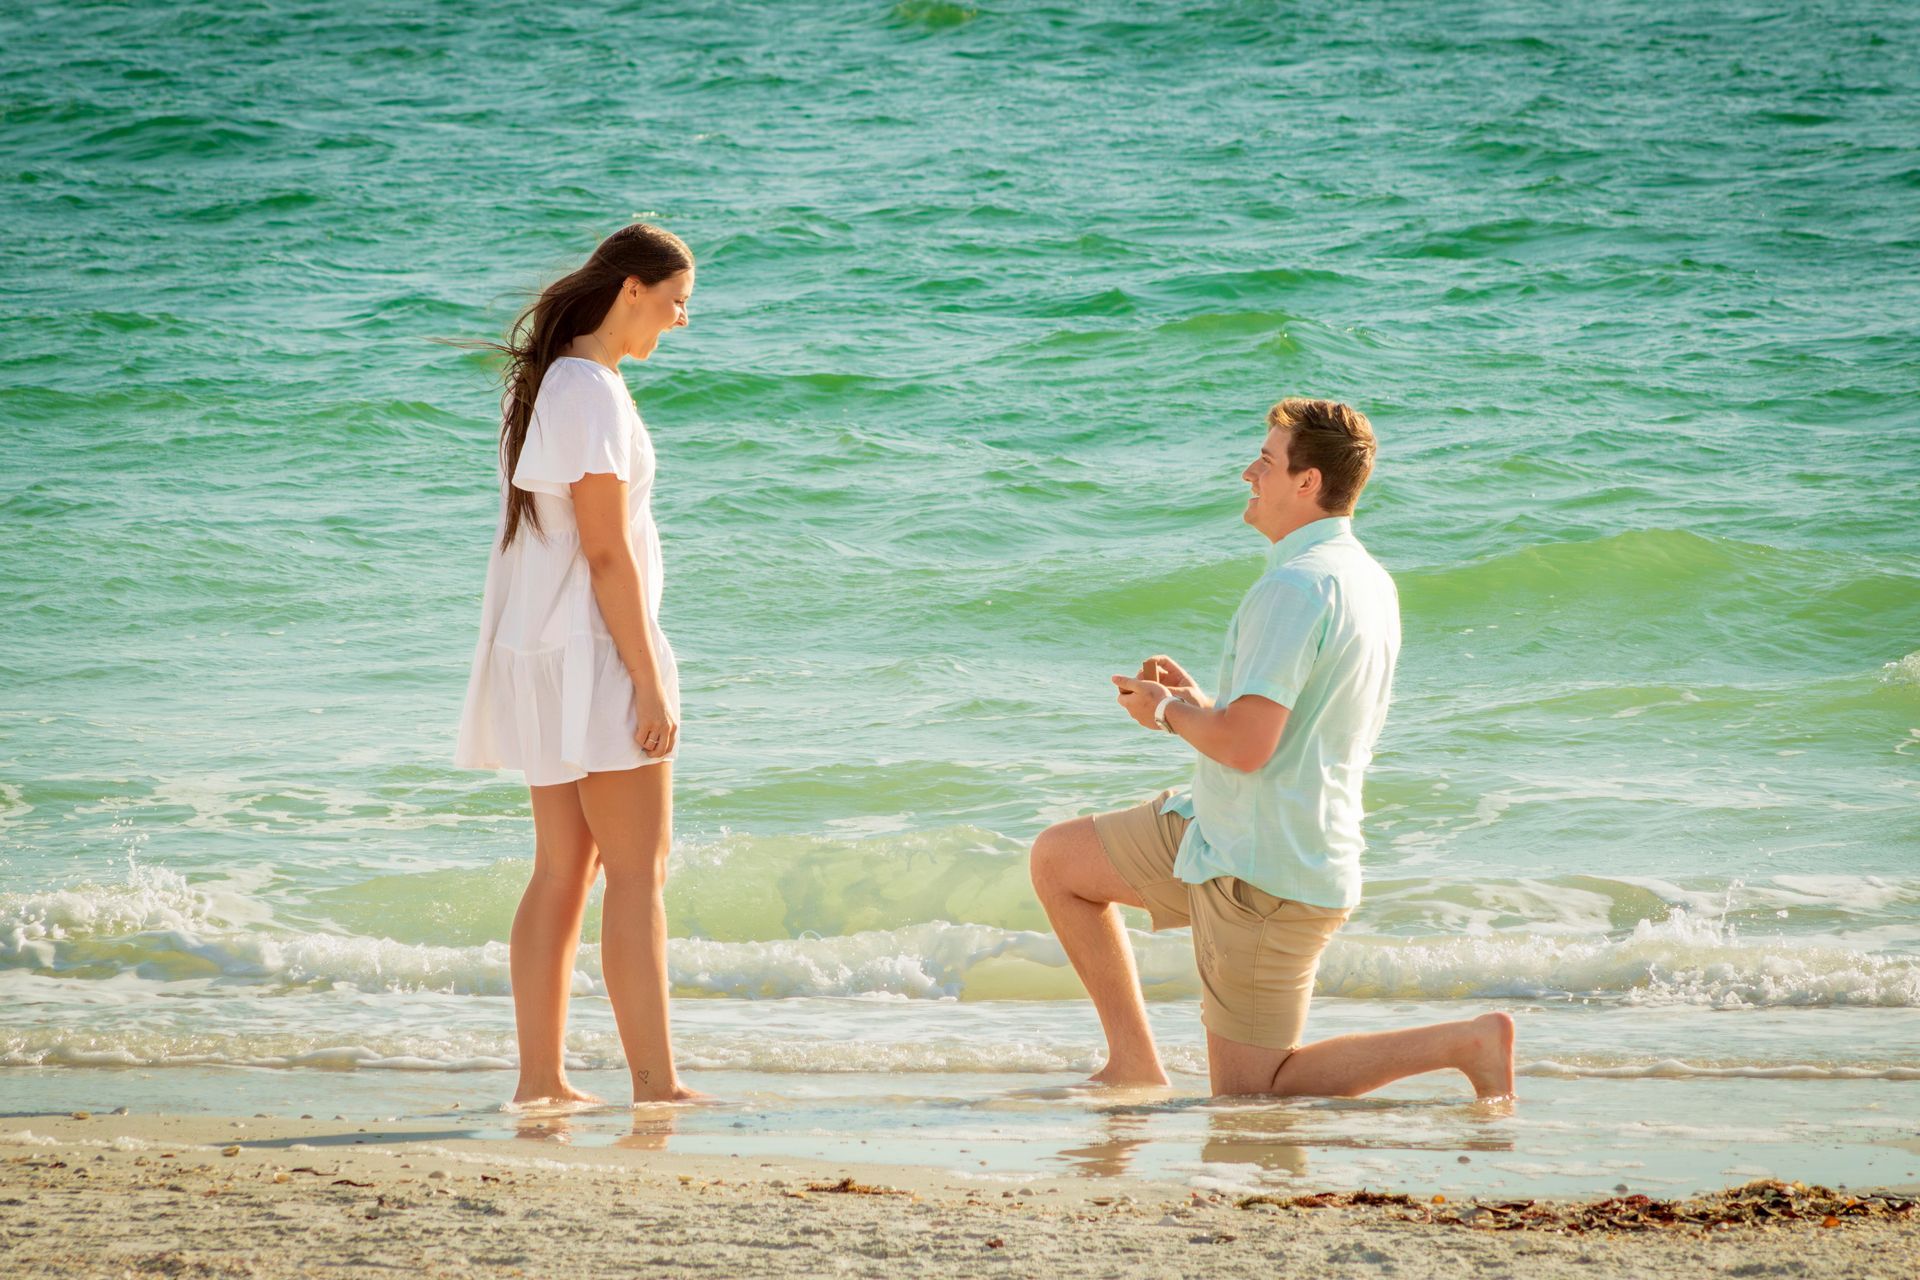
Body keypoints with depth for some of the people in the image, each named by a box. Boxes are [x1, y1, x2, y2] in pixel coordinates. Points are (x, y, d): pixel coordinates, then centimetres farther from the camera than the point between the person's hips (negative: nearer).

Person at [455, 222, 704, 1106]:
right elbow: (607, 552, -19)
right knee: (638, 871, -5)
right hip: (592, 657, -10)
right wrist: (650, 683, -17)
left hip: (543, 661, 10)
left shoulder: (543, 382, 14)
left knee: (564, 870, 10)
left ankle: (541, 1077, 9)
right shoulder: (594, 394, -16)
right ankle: (654, 1082, -4)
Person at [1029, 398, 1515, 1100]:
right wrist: (1199, 702, 12)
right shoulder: (1370, 583, 10)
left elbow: (1247, 746, -28)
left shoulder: (1295, 586, -22)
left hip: (1266, 875, -10)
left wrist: (1169, 712, -8)